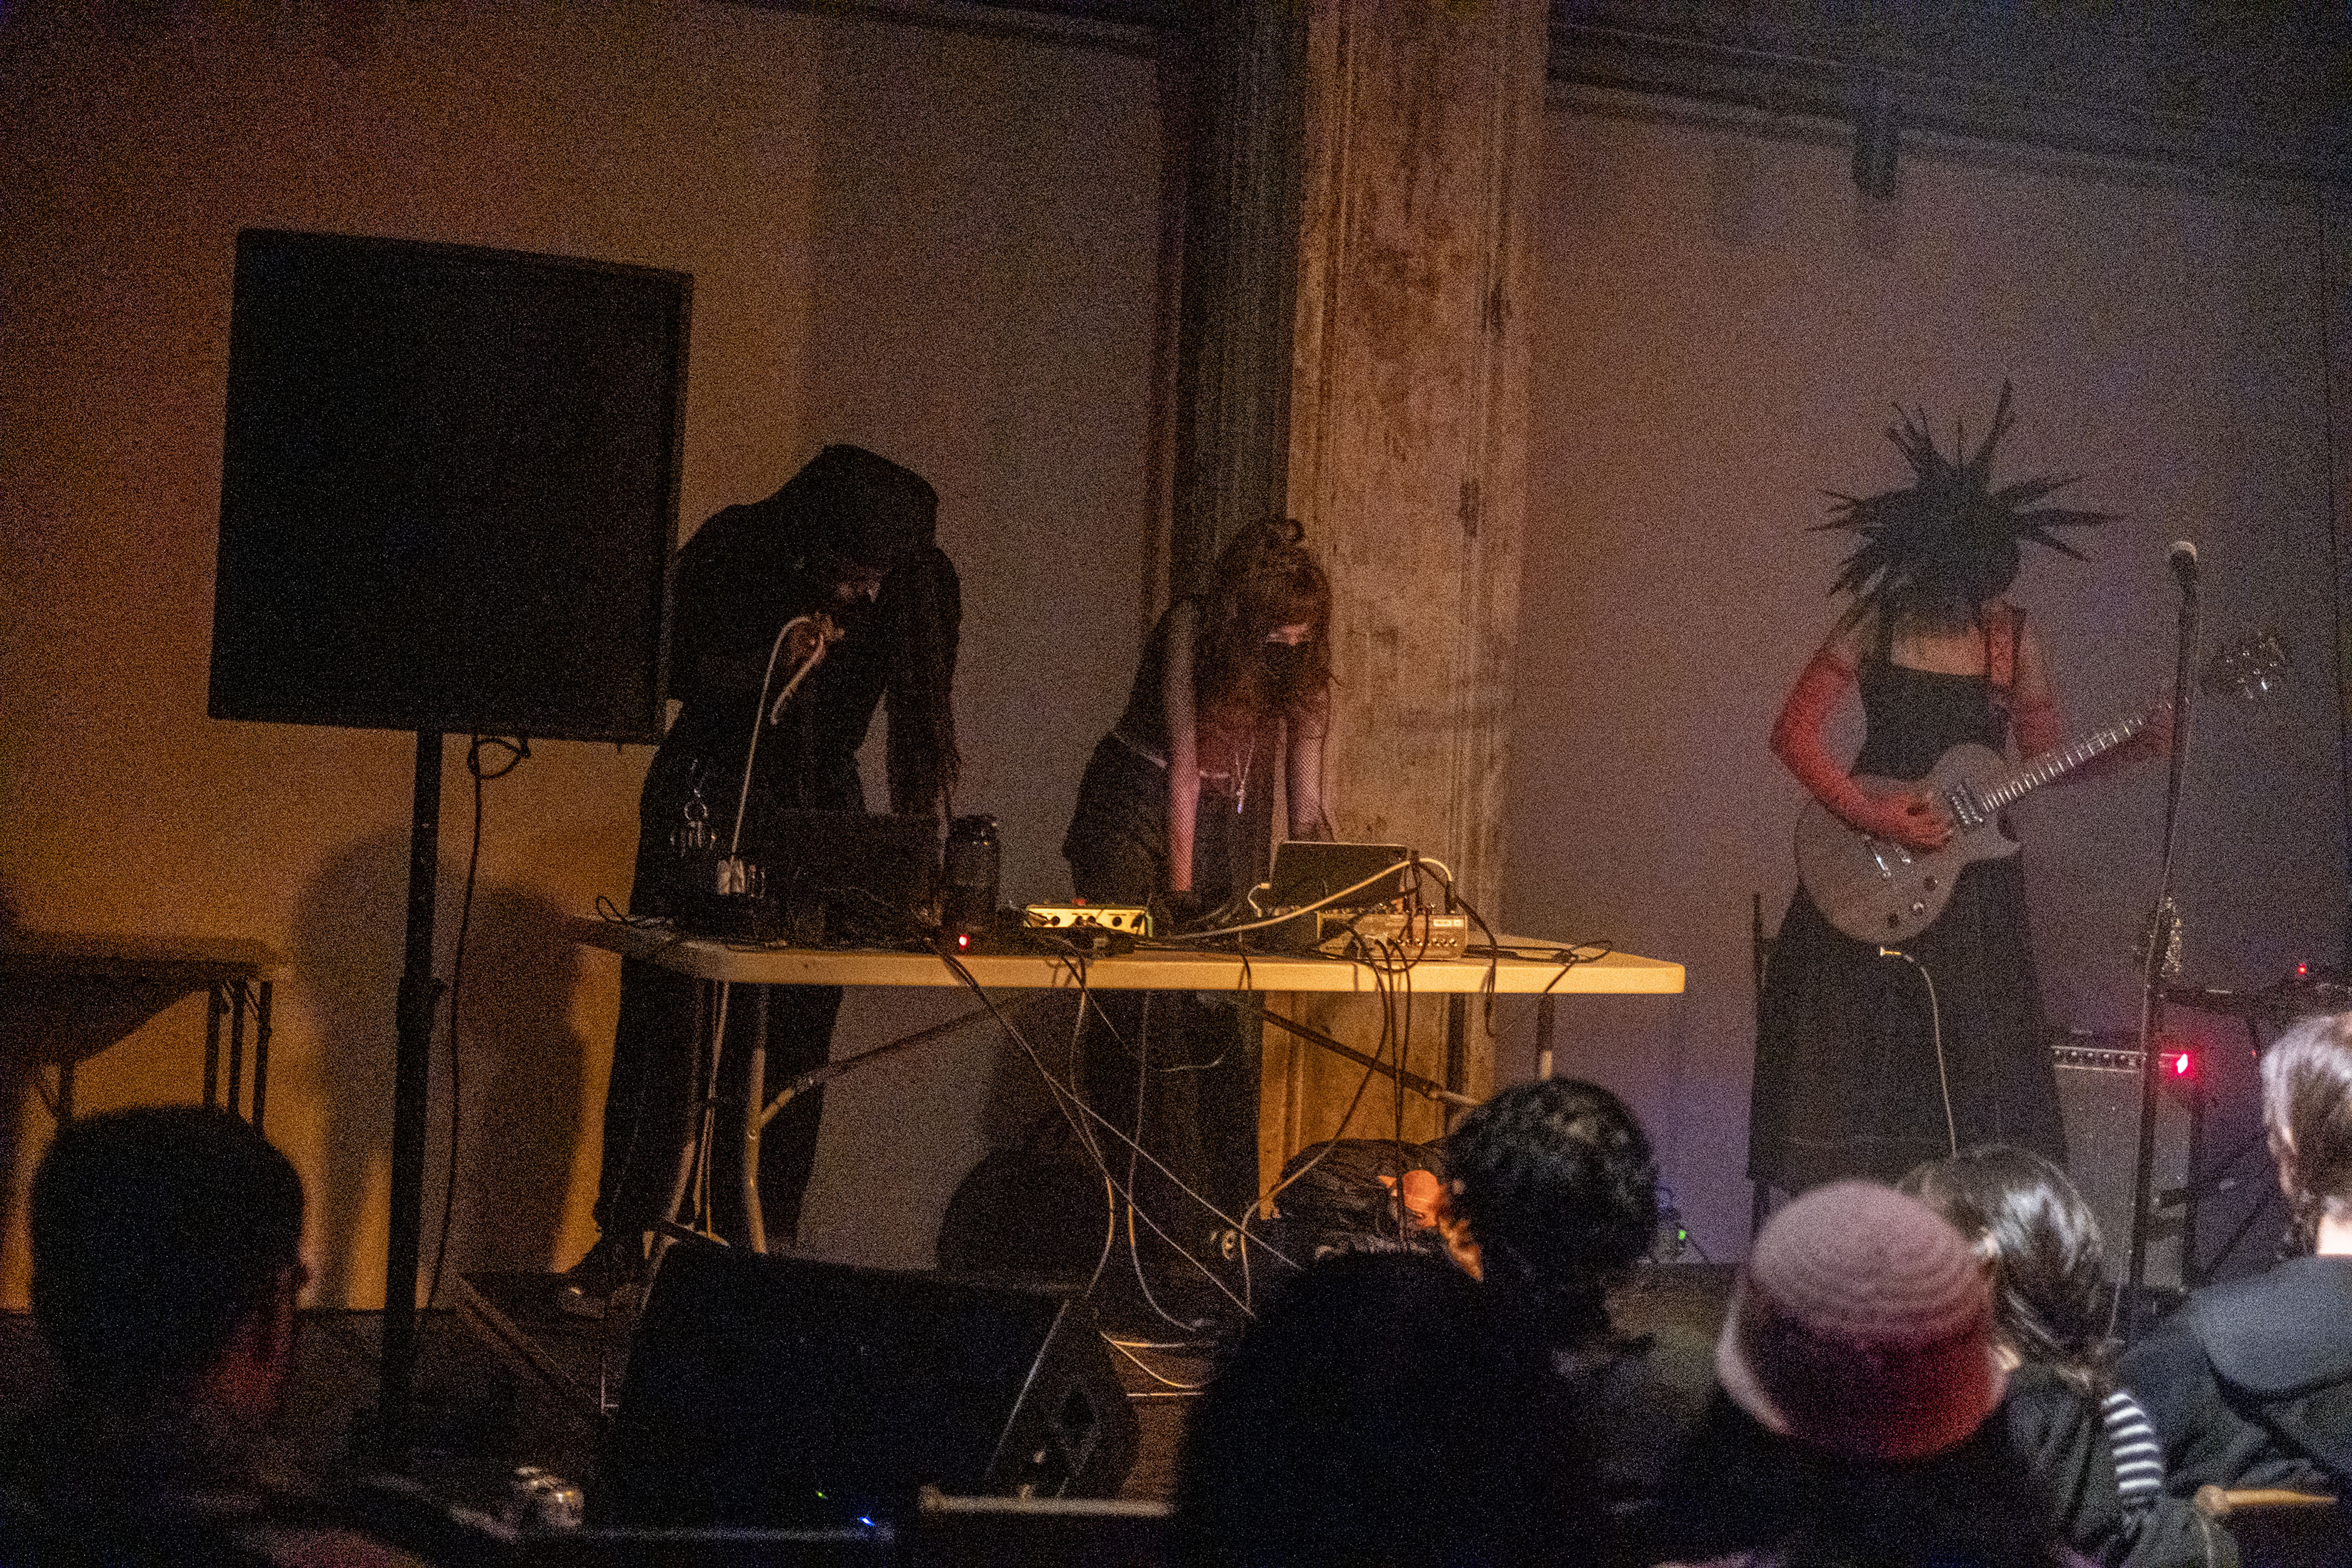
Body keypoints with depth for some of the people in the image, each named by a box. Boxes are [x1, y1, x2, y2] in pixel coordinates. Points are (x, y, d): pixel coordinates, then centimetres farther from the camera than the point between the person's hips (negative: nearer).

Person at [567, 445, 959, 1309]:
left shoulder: (918, 589, -13)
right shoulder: (733, 551, -18)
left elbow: (920, 725, -4)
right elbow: (675, 671, -6)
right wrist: (767, 662, -24)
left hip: (821, 807, 1)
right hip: (710, 795, -1)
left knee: (793, 1039, -2)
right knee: (662, 1017, -3)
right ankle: (620, 1243, 5)